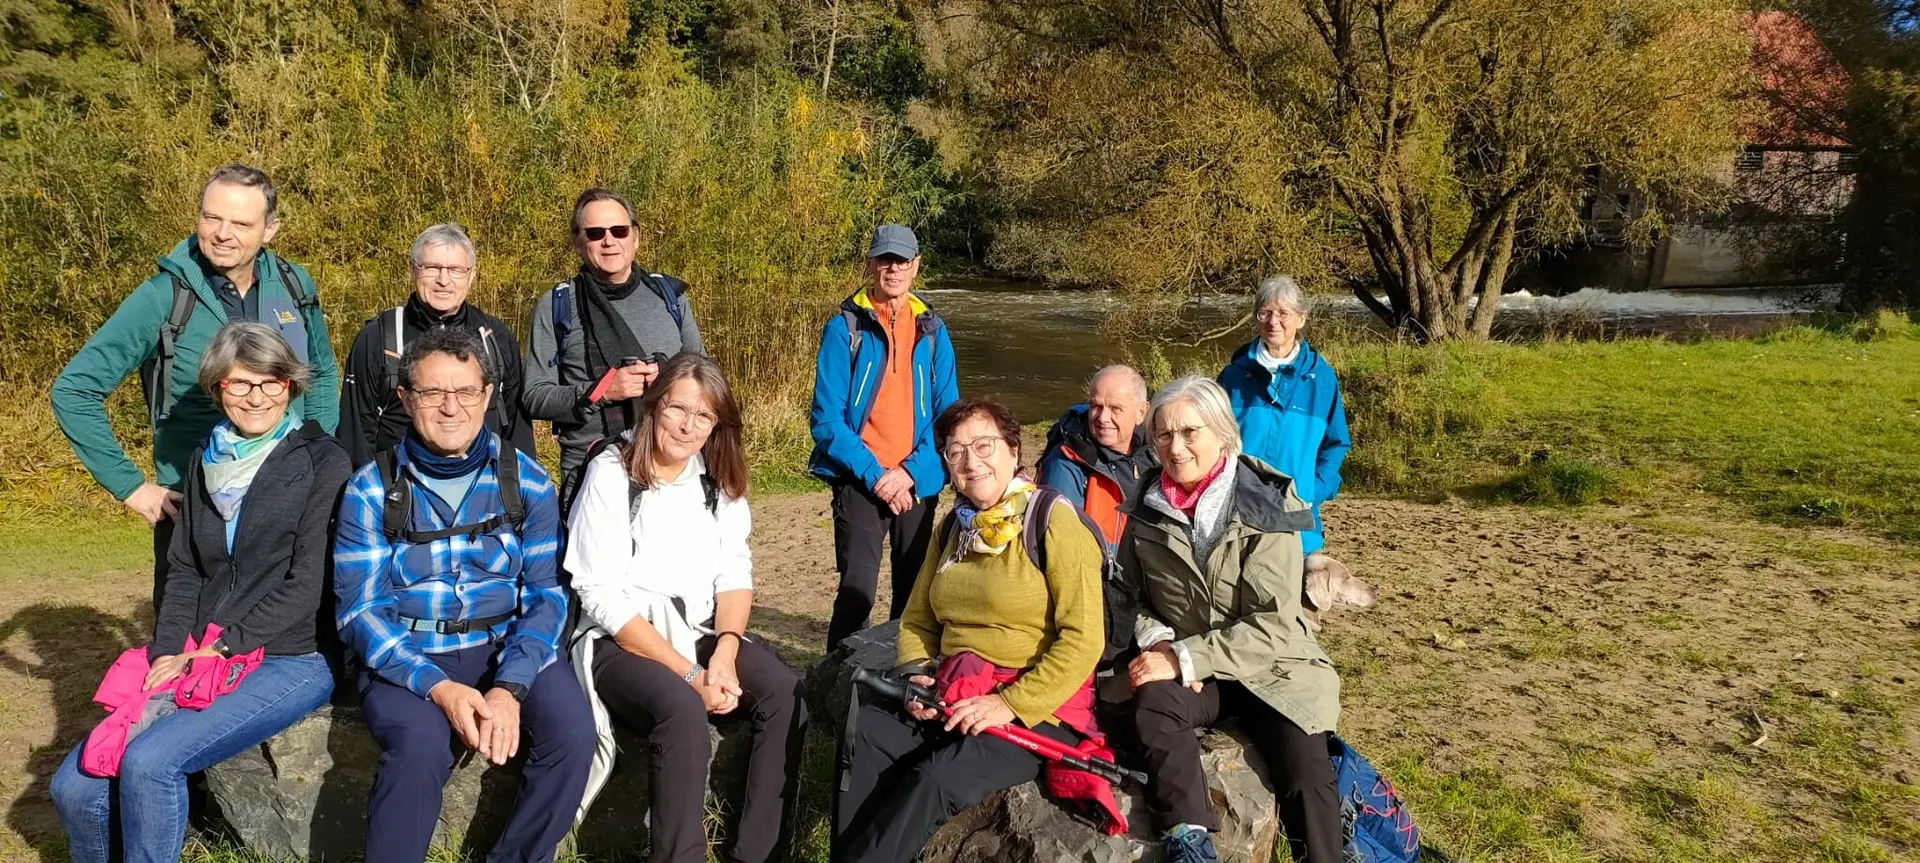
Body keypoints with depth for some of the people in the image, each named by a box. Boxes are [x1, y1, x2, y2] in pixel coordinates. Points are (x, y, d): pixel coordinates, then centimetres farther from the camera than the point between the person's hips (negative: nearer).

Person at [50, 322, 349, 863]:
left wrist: (221, 649, -15)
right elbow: (185, 572, 12)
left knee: (149, 763, -26)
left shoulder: (322, 463, -6)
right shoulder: (207, 461, 13)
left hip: (291, 660, -6)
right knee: (74, 787, -7)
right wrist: (166, 655, -3)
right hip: (198, 659, 6)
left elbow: (308, 584, -12)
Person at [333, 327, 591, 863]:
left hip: (506, 648, 2)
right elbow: (360, 611, -7)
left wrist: (510, 688, -19)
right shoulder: (371, 491, -3)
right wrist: (438, 687, -22)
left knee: (571, 729, -25)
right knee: (421, 743, -33)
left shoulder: (527, 481, 0)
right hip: (405, 657, -1)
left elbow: (546, 594, -2)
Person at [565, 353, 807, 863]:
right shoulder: (612, 474, -9)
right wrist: (689, 674, -20)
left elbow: (734, 573, 3)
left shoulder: (719, 479, 7)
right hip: (621, 642, -5)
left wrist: (724, 654, -17)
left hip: (702, 633, 5)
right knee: (683, 709, -34)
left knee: (784, 692, -22)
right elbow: (601, 597, -14)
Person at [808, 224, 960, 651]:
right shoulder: (844, 327, -3)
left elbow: (948, 414, 3)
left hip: (918, 483, 4)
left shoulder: (932, 331, 6)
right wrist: (874, 474, -15)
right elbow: (826, 418, -8)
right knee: (857, 590, -13)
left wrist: (910, 472, -10)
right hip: (859, 482, -3)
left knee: (915, 589, 12)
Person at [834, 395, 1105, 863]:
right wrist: (917, 674, -2)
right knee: (863, 737, -20)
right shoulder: (955, 529, 14)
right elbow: (917, 620, 19)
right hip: (952, 698, 6)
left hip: (1038, 710, -6)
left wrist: (1011, 704, -20)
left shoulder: (1053, 522, -8)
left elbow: (1083, 639, -15)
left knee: (935, 780, -29)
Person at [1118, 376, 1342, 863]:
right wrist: (1157, 640, -9)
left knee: (1306, 773, -25)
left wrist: (1185, 657, -22)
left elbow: (1274, 624, -16)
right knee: (1154, 703, -31)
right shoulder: (1147, 509, 2)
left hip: (1270, 671, -2)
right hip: (1184, 673, 2)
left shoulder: (1265, 508, -10)